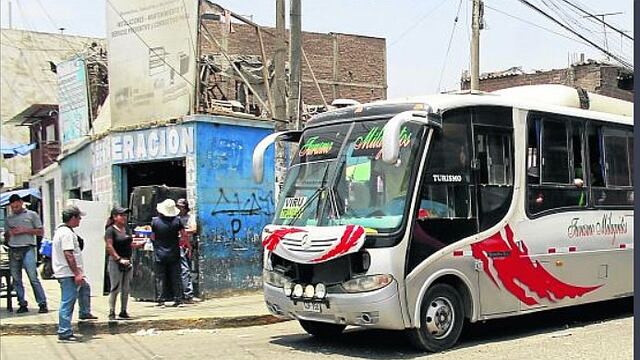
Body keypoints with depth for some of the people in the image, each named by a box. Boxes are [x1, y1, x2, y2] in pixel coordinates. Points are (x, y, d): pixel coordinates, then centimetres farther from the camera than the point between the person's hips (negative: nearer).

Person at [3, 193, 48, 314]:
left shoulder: (31, 215, 8)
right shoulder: (8, 218, 20)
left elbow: (40, 232, 4)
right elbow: (6, 237, 24)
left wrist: (25, 230, -7)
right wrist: (9, 233, 1)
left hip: (27, 249, -5)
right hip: (13, 250, 5)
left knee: (33, 277, -11)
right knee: (16, 279, 4)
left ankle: (42, 304, -10)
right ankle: (22, 304, 10)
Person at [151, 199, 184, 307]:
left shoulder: (155, 221, -7)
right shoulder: (177, 220, -6)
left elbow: (153, 238, 1)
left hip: (160, 254, -1)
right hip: (174, 254, 1)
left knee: (161, 278, 6)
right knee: (176, 277, 8)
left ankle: (162, 300, 6)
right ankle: (178, 299, 7)